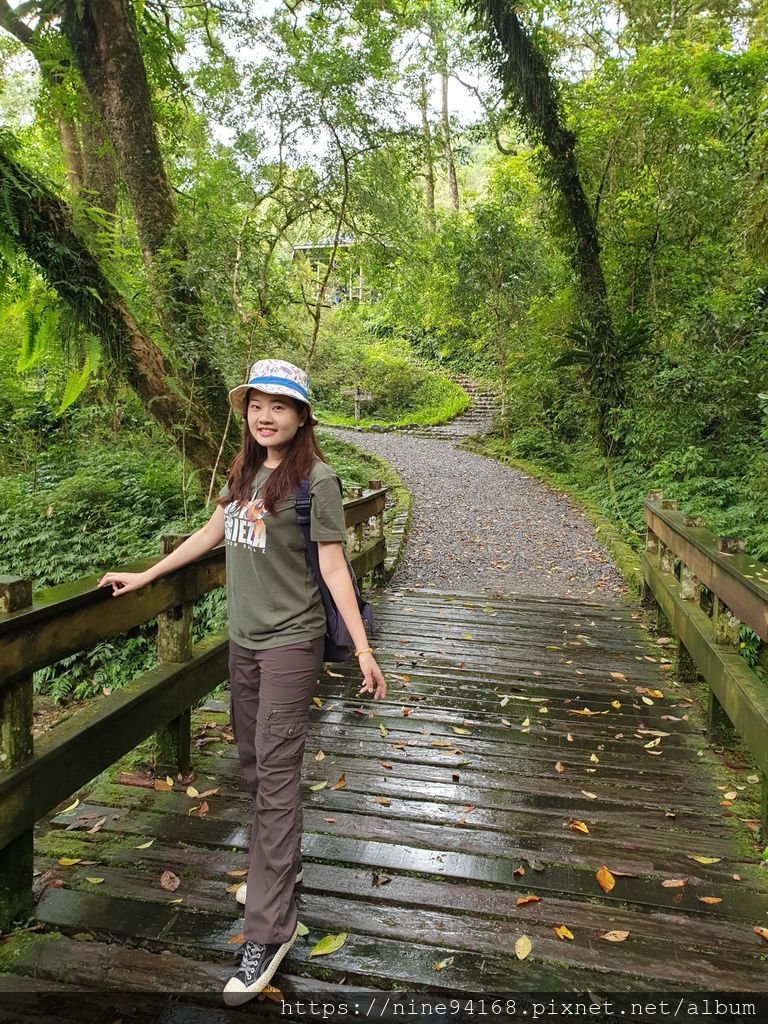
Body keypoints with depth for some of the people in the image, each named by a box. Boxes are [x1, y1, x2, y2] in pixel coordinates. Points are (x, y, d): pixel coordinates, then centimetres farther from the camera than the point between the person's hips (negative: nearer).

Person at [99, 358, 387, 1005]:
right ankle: (281, 864, 39)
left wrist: (364, 651, -16)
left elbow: (333, 567, -13)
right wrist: (145, 576, 22)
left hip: (291, 642, -7)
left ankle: (269, 929, 6)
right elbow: (212, 533, 18)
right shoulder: (246, 473, 7)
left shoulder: (316, 480, -13)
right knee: (253, 762, 17)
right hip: (244, 639, 7)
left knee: (276, 773, -5)